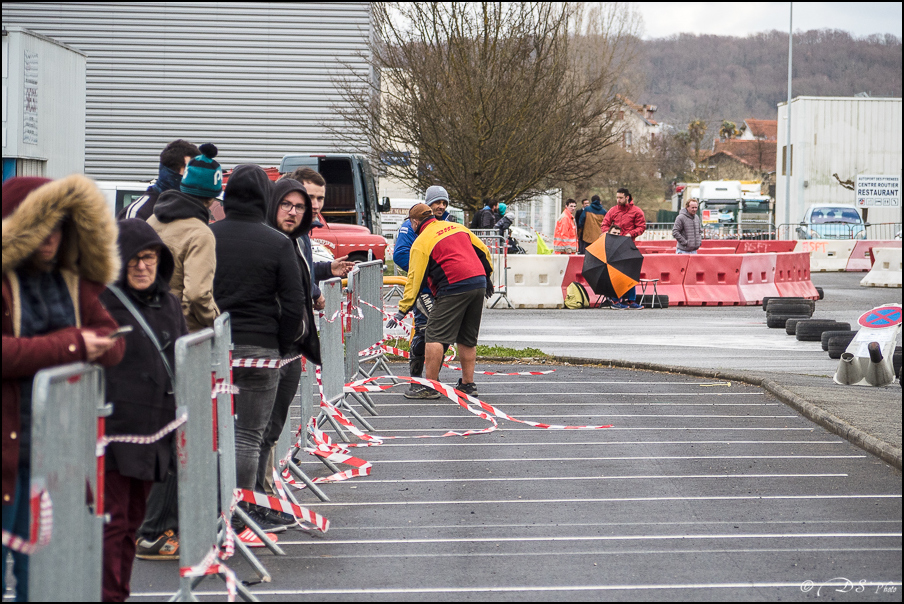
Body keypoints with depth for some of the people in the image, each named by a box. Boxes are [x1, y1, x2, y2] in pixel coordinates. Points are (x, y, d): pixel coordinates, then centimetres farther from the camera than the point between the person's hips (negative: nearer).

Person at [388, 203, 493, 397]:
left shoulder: (421, 242, -1)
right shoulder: (457, 227, 18)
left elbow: (415, 278, -4)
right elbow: (483, 251, 22)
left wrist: (402, 310, -1)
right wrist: (487, 276, 35)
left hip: (454, 288, -7)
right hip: (479, 284, 7)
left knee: (435, 336, -4)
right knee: (468, 339, 15)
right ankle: (468, 384, 17)